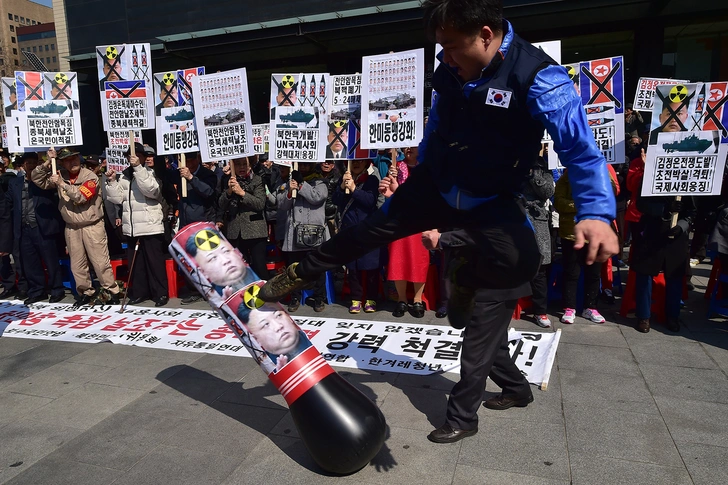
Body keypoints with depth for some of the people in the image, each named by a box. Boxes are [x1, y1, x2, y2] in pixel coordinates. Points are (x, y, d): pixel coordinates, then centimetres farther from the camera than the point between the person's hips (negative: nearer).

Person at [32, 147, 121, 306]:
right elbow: (37, 179, 4)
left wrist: (61, 183, -19)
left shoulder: (90, 177, -11)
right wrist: (47, 162, -7)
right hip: (71, 227, 5)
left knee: (101, 262, -4)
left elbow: (81, 197, -21)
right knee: (77, 264, 12)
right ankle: (86, 292, 24)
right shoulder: (60, 175, 4)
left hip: (92, 226, -5)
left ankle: (111, 291, 7)